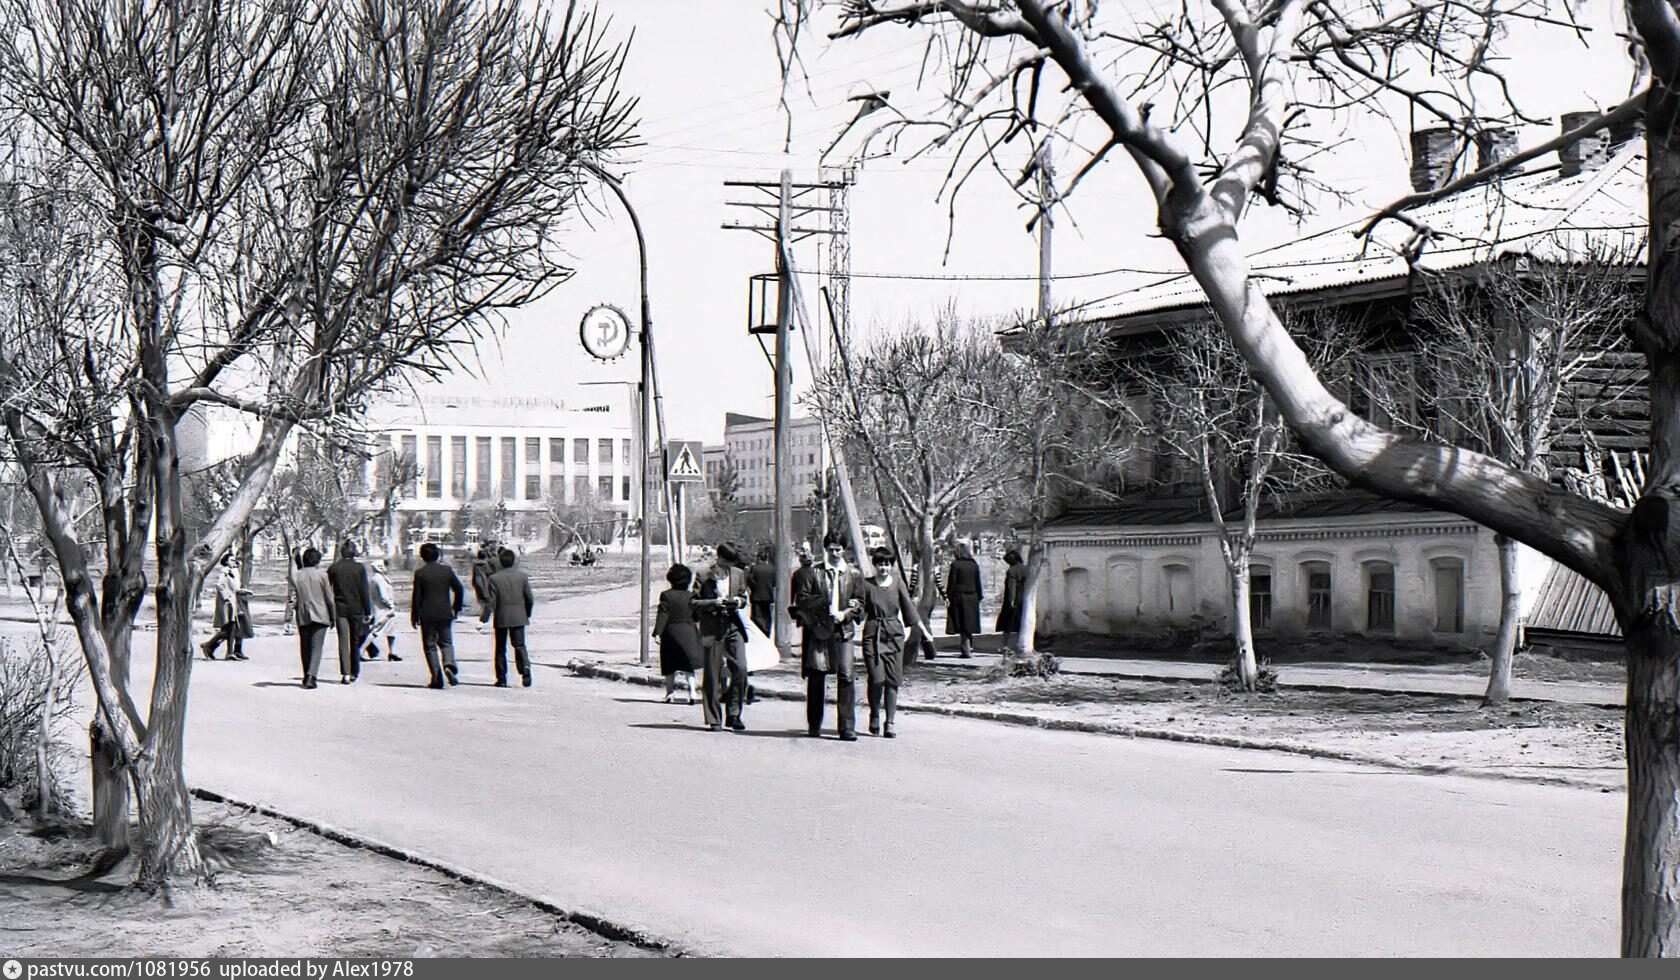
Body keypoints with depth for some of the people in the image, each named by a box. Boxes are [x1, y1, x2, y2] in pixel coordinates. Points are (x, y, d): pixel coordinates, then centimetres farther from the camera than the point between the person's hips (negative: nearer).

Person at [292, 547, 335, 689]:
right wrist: (333, 617, 6)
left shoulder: (296, 575, 2)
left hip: (302, 616, 3)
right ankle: (311, 675, -21)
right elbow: (329, 598, -2)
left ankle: (307, 676, 22)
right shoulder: (322, 574, -5)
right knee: (316, 647, -5)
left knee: (305, 647, 15)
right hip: (320, 616, -3)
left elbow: (294, 596, 3)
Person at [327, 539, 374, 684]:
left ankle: (345, 673, -12)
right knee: (355, 641, 12)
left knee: (343, 641, -2)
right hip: (356, 608, 0)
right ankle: (354, 672, 20)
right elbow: (365, 591, -5)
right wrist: (368, 611, -2)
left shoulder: (333, 568, -1)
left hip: (340, 608, 0)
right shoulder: (360, 568, -4)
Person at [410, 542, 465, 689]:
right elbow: (459, 590, 5)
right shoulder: (447, 570, 1)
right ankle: (449, 665, -14)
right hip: (445, 614, 2)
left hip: (427, 615, -2)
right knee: (446, 643, 15)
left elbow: (416, 597, -7)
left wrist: (414, 617, 1)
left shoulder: (420, 573, -7)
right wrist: (456, 608, 18)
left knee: (430, 646, 6)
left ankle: (437, 679, 1)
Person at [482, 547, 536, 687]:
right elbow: (530, 598, 2)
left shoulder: (494, 578, -9)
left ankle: (501, 679, 9)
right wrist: (528, 613, 17)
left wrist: (484, 617, -1)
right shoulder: (522, 576, -2)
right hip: (518, 617, 1)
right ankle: (525, 667, -19)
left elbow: (491, 602, -10)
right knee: (519, 645, 7)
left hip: (501, 618, -1)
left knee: (500, 648, 9)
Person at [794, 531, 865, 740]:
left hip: (843, 630, 0)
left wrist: (846, 613, -8)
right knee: (816, 678, 3)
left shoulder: (854, 575, 12)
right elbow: (802, 600, 0)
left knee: (846, 677, -9)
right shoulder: (812, 573, 7)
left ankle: (847, 727, -7)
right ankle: (814, 725, 15)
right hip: (817, 630, 0)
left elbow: (859, 603, 11)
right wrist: (826, 602, -11)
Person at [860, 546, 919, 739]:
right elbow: (860, 610, 8)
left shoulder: (897, 585, 6)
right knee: (877, 679, -11)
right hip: (873, 636, -2)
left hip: (894, 636, 2)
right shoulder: (867, 585, 2)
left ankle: (889, 723, 5)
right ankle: (874, 716, 13)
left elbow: (909, 610, 8)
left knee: (893, 680, -1)